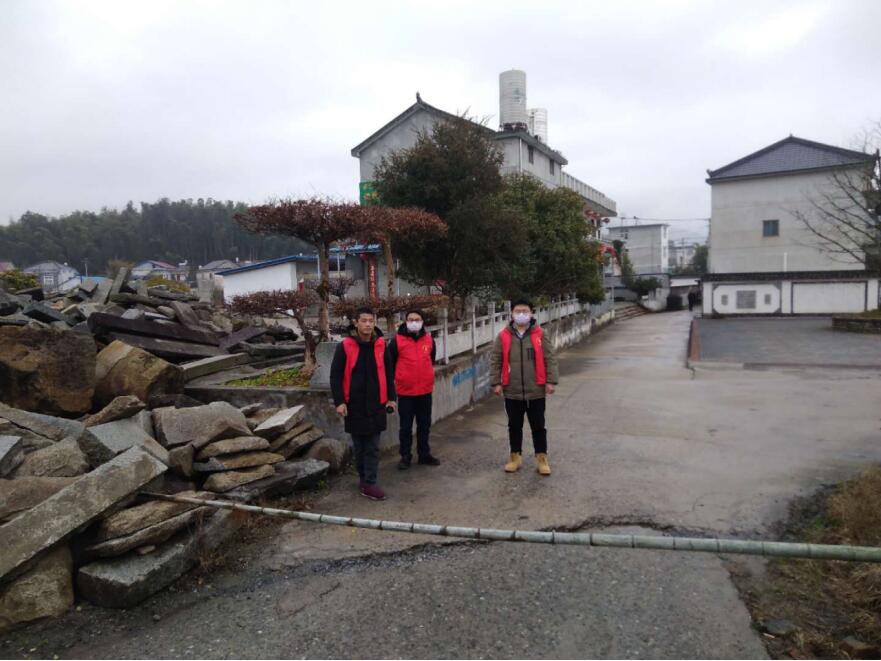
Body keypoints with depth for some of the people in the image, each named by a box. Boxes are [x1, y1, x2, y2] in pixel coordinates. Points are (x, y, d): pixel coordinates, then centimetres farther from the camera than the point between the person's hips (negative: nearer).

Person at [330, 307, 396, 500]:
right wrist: (339, 401, -11)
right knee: (359, 446, 11)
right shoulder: (344, 346, -7)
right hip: (354, 404, -1)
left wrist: (391, 397, 5)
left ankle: (368, 484, 8)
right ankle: (364, 479, 25)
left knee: (373, 447, 3)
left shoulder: (380, 345, 1)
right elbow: (335, 375, -5)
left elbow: (388, 372, 8)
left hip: (376, 404, 2)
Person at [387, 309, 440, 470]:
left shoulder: (429, 339, 4)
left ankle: (424, 454, 27)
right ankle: (405, 457, 20)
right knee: (406, 426, 7)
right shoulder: (397, 340, -7)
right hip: (405, 391, -3)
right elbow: (389, 363, 1)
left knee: (424, 425, 13)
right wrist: (393, 380, 4)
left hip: (425, 390, 3)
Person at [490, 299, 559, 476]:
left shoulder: (540, 335, -3)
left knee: (538, 426, 8)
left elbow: (550, 358, -2)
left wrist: (551, 381, -7)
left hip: (536, 391, -1)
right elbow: (495, 360, 2)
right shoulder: (503, 336, -1)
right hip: (512, 392, 1)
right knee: (514, 426, 13)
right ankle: (515, 457, 27)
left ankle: (542, 459, 20)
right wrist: (495, 382, -3)